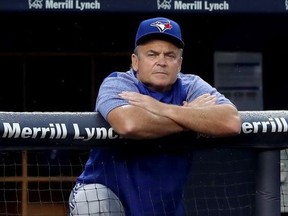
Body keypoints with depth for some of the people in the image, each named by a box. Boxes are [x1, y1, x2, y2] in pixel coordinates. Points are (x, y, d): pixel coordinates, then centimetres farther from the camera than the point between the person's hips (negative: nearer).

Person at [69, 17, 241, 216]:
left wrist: (162, 109, -27)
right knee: (91, 196, -30)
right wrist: (192, 115, -22)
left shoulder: (192, 87, -4)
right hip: (104, 192, -4)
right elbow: (128, 125, -37)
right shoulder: (116, 85, -14)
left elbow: (232, 123, -23)